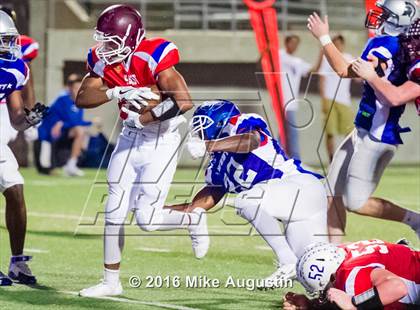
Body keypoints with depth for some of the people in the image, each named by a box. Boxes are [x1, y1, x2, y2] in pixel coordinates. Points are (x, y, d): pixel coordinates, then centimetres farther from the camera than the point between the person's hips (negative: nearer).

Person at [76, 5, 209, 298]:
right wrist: (116, 92, -29)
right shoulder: (103, 61, -4)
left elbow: (184, 102, -32)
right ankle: (111, 282, 18)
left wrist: (142, 119, -23)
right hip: (130, 140, 6)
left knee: (146, 218, -10)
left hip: (161, 143, -6)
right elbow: (82, 98, -12)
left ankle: (195, 220, 21)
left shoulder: (153, 57, -24)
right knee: (114, 213, 5)